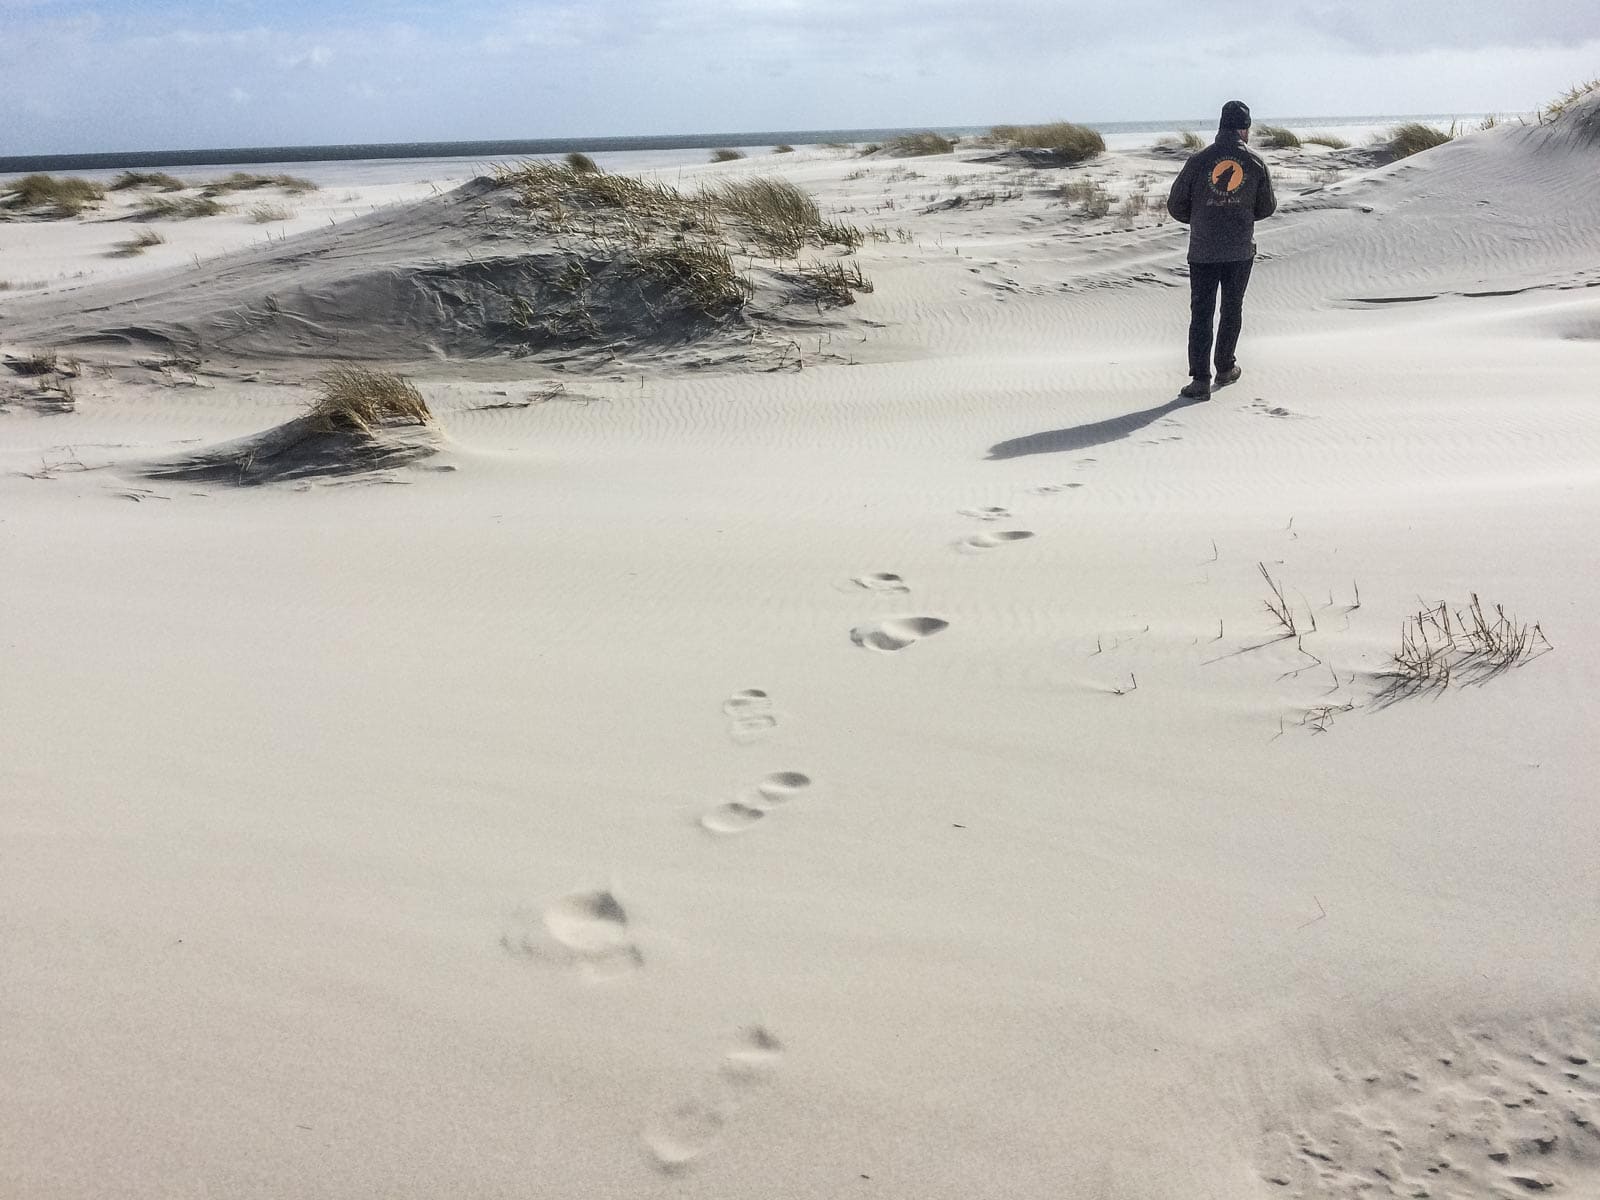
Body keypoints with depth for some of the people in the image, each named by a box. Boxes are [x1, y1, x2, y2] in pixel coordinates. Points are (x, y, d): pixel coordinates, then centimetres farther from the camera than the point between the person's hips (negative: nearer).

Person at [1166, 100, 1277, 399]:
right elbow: (1267, 207, 8)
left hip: (1203, 250, -1)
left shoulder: (1199, 160, -5)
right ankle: (1225, 368, 27)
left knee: (1201, 313, 1)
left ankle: (1200, 379, -5)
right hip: (1241, 251, 1)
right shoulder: (1256, 162, -1)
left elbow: (1175, 205, -1)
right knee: (1232, 309, 17)